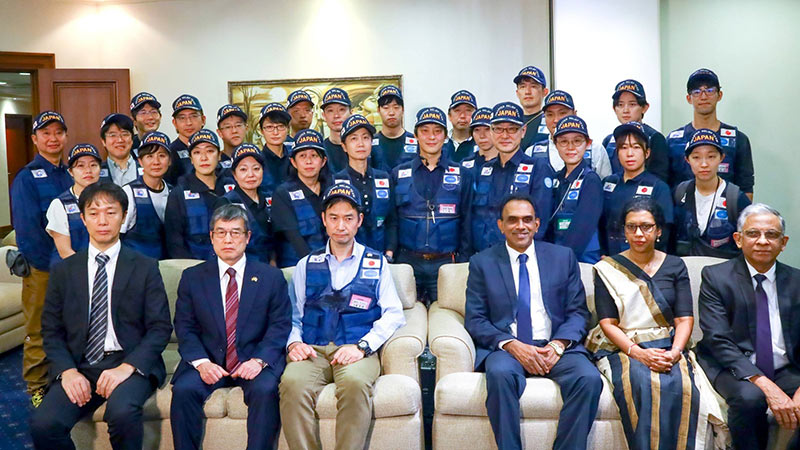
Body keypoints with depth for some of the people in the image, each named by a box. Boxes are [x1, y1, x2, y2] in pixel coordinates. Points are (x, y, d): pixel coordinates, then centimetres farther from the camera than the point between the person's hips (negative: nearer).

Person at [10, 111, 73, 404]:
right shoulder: (26, 178, -4)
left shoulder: (72, 175, 10)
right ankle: (37, 388, 18)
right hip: (41, 267, -4)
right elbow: (27, 229, -11)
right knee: (39, 331, 4)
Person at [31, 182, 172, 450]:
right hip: (79, 366, 3)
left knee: (122, 411, -33)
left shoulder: (145, 268, 5)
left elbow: (160, 328, -1)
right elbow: (51, 330, 10)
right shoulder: (64, 271, 13)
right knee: (43, 424, -24)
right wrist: (67, 371, -9)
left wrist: (127, 367, -16)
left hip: (131, 363, -2)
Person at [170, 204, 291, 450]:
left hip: (254, 361, -1)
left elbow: (280, 325, 1)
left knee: (265, 390, -30)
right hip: (208, 361, 2)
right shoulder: (192, 277, 11)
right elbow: (185, 328, 5)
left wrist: (259, 360, -16)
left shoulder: (271, 277, 7)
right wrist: (201, 362, -13)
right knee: (183, 390, -26)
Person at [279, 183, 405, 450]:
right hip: (312, 350, 2)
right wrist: (294, 343, -6)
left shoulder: (376, 263, 15)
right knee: (293, 383, -32)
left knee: (355, 383, -36)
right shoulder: (306, 266, 20)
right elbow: (293, 316, 16)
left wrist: (362, 347, -9)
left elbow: (393, 314, 5)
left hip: (357, 350, -1)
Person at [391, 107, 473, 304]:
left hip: (446, 264, 0)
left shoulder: (462, 175, 6)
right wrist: (389, 258, 3)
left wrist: (463, 264, 2)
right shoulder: (398, 174, 7)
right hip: (408, 262, 1)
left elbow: (466, 224, 7)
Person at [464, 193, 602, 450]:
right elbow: (475, 320, 1)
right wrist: (512, 345, -16)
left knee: (589, 378, -27)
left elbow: (578, 312, 8)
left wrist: (558, 344, -11)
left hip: (555, 347, 2)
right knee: (500, 373, -34)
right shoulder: (482, 263, 7)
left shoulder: (563, 257, 12)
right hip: (505, 347, -1)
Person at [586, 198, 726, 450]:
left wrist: (674, 352, -14)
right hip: (622, 349, -1)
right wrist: (637, 352, -17)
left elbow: (685, 318, 5)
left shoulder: (675, 266, 13)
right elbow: (607, 323, -1)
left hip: (668, 349, 2)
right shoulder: (607, 269, 7)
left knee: (680, 385, -31)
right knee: (640, 383, -33)